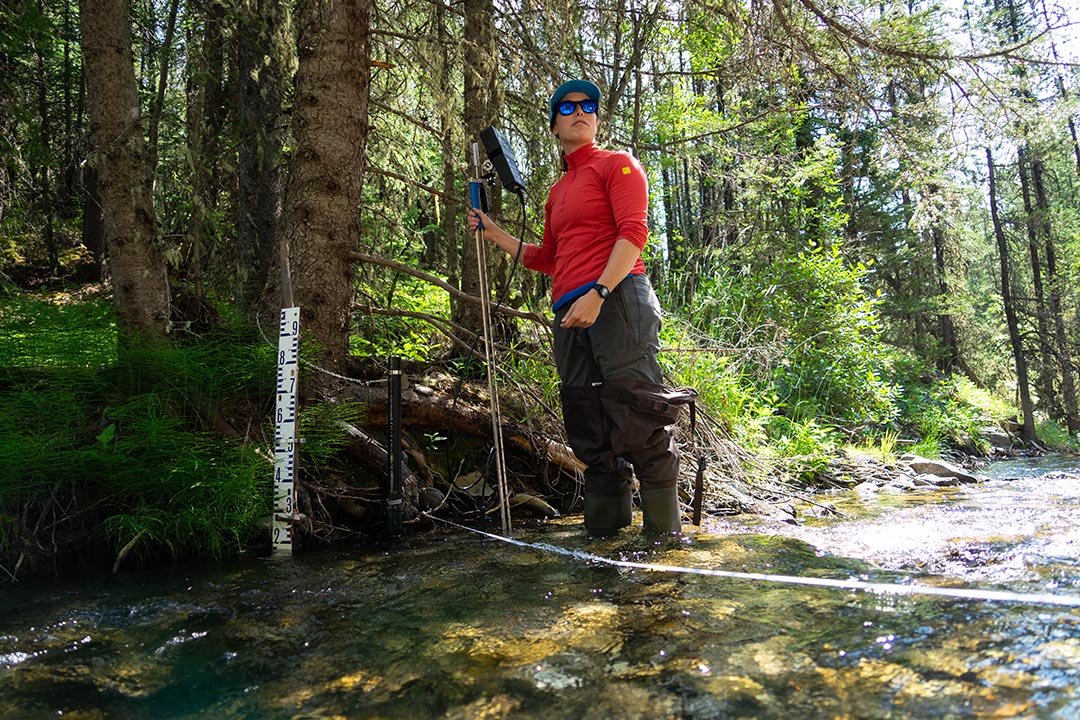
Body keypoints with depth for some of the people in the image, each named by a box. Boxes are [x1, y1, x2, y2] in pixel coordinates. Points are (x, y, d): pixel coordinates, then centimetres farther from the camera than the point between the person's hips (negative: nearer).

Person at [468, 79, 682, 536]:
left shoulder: (617, 164, 7)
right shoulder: (557, 192, 27)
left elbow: (634, 232, -8)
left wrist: (597, 293, -18)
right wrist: (494, 234, 27)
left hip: (618, 297, -7)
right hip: (570, 314, 7)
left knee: (637, 414, -11)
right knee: (589, 427, 6)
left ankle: (663, 534, -3)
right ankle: (604, 529, 14)